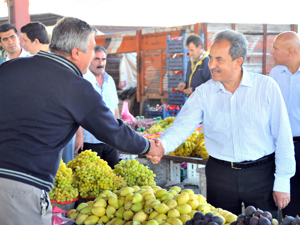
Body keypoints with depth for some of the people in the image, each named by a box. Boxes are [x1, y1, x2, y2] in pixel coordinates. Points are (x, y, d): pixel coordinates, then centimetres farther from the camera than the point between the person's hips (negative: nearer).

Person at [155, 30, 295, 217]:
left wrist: (282, 182, -5)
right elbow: (183, 125, -14)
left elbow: (283, 138, -4)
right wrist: (163, 144, -35)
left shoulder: (266, 87, -6)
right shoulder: (204, 93, -1)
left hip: (261, 173, -1)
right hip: (220, 173, 2)